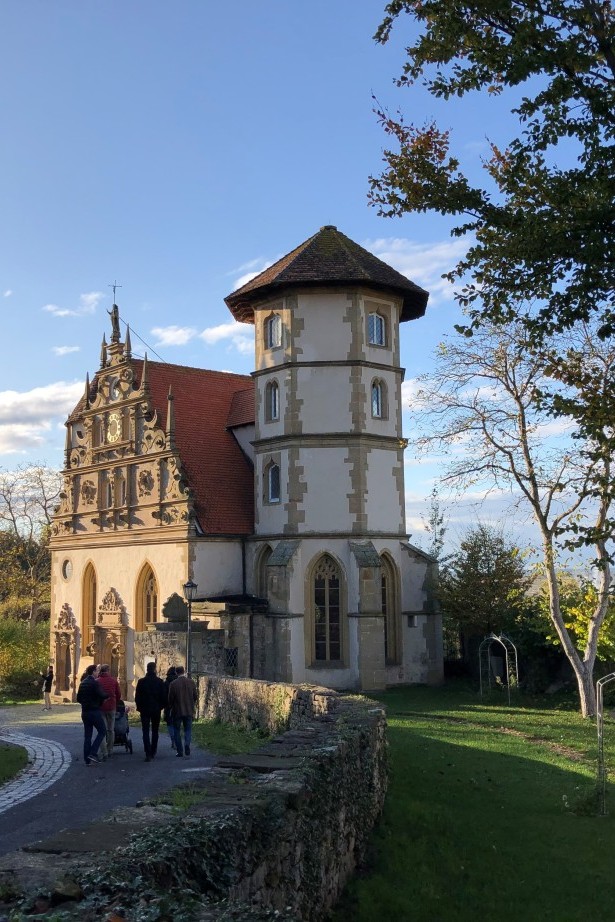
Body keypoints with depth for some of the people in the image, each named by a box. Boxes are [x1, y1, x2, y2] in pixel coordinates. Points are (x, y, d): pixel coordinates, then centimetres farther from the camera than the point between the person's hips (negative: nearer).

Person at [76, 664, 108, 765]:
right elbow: (102, 695, -21)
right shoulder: (94, 683, -13)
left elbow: (78, 698, 13)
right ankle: (93, 753, -6)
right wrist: (107, 694, -2)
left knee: (87, 735, 10)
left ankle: (87, 759, 10)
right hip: (94, 711, -7)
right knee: (102, 731, 5)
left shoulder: (83, 683, 10)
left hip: (85, 712, 7)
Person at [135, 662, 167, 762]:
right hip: (156, 710, 1)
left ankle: (148, 754, -10)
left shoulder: (141, 682, -6)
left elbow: (137, 697, -3)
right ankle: (153, 752, 18)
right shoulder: (160, 682, -6)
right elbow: (164, 697, -2)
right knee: (155, 731, 14)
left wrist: (139, 707, 10)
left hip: (144, 710, -1)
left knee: (146, 732, 0)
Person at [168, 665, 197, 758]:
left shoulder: (173, 684, -12)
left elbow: (170, 698, -7)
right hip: (189, 711, 2)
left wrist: (170, 708, 10)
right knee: (188, 729, 13)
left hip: (177, 711, -2)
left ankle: (180, 752, 8)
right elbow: (195, 697, 4)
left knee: (177, 731, 9)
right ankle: (187, 745, -10)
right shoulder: (191, 682, -3)